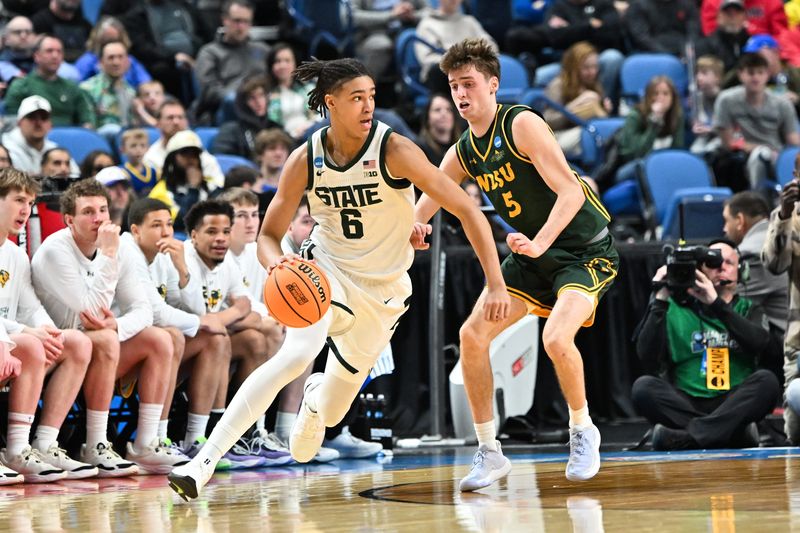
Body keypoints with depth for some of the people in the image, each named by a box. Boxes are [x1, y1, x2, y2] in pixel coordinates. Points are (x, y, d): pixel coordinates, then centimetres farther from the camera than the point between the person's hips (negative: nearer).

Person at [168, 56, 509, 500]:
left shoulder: (394, 150, -21)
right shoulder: (305, 160, -13)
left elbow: (468, 211, -20)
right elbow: (268, 236, -6)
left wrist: (496, 284, -26)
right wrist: (276, 262, -30)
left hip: (383, 290, 0)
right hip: (326, 270, 0)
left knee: (331, 411, 9)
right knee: (295, 355, -31)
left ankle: (315, 395, 51)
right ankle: (204, 462, -34)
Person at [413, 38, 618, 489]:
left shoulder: (522, 125, -19)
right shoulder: (464, 153, 3)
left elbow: (571, 191, -26)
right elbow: (422, 208, 7)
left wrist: (538, 243, -39)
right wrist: (412, 228, -18)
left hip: (585, 247, -7)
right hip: (534, 253, 8)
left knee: (556, 338, -28)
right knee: (473, 335, -4)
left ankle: (583, 431, -1)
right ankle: (489, 452, 7)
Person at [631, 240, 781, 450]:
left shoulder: (748, 310, 16)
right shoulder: (676, 309, 14)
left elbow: (766, 347, -7)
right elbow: (648, 357, 0)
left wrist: (716, 303, -12)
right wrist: (660, 300, -5)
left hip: (734, 405, 0)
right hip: (686, 404, 0)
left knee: (766, 381, -28)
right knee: (643, 387, -28)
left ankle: (687, 436, -37)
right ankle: (734, 432, -32)